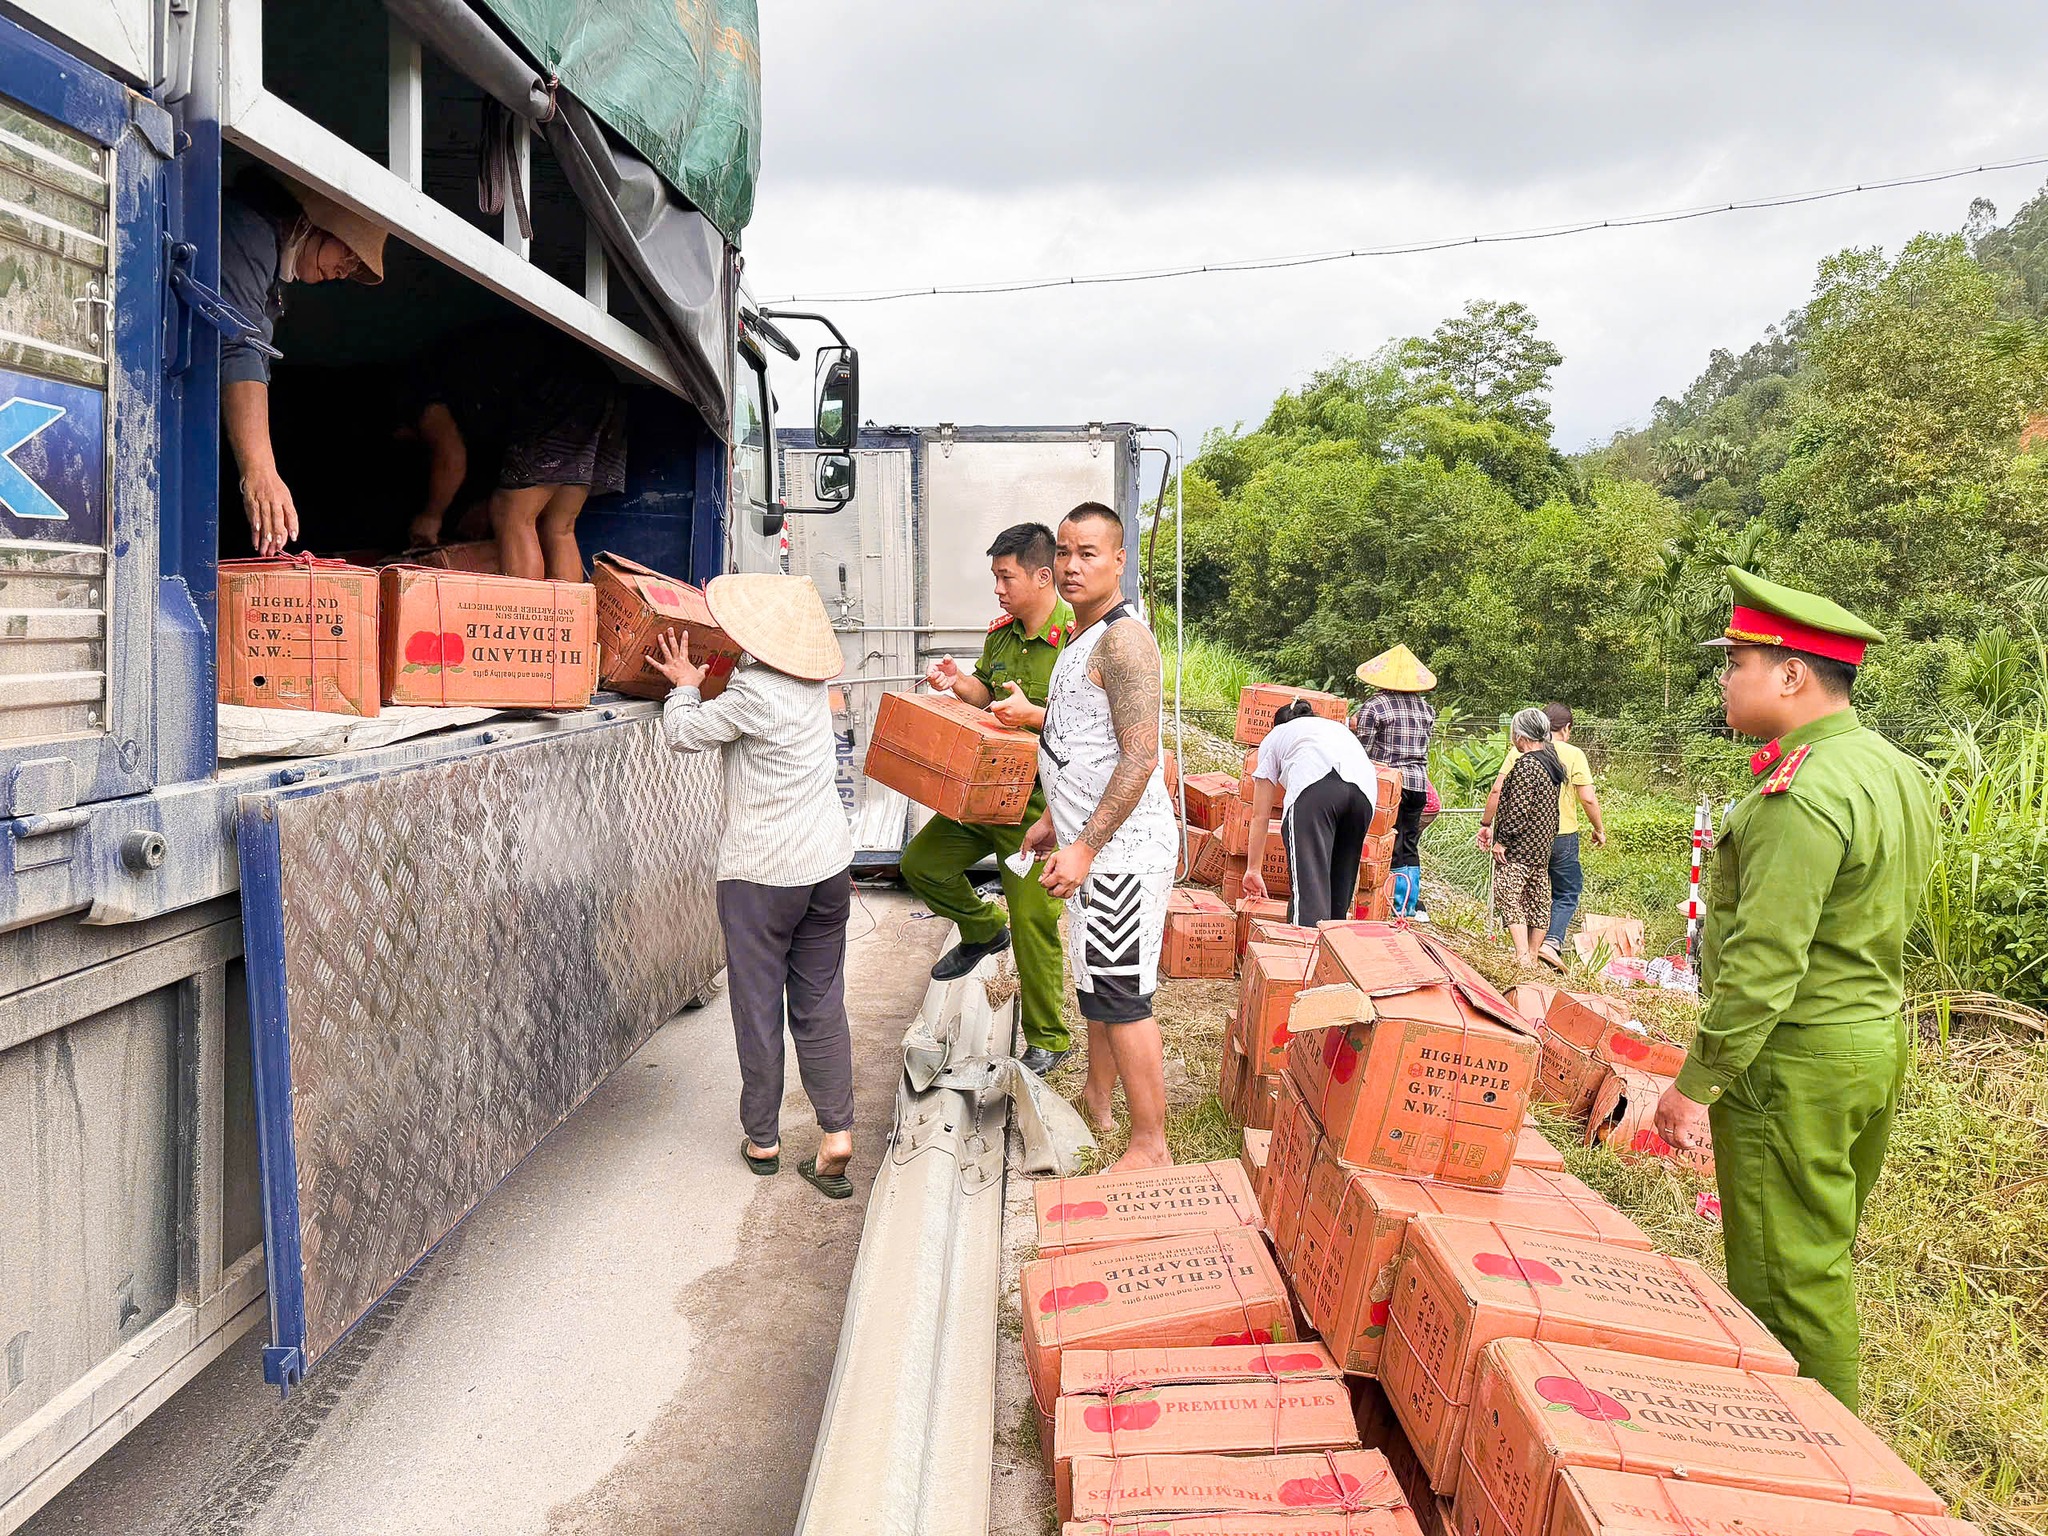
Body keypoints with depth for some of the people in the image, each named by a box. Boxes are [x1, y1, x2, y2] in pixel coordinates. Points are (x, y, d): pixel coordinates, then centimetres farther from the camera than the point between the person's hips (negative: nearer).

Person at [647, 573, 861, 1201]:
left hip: (759, 874, -6)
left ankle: (761, 1138, 19)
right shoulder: (814, 681, 3)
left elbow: (686, 732, -5)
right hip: (827, 866, 6)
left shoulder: (753, 693, -19)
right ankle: (836, 1133, 6)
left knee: (758, 1006, 8)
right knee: (821, 1003, 10)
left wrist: (685, 685, 11)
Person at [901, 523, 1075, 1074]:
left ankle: (1049, 1041, 14)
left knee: (1033, 921, -4)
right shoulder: (1001, 633, 7)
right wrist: (958, 683, 2)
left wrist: (1034, 715, -31)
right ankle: (984, 930, 38)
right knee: (922, 863, 12)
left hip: (1042, 805, -8)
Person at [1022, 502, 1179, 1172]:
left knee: (1120, 995, -6)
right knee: (1097, 981, 21)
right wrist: (1054, 819, 26)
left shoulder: (1123, 639, -18)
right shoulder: (1082, 638, 15)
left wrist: (1084, 846, -26)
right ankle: (1096, 1103, 36)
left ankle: (1150, 1147, 4)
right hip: (1095, 841, 10)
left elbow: (1140, 755, -24)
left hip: (1123, 845, -10)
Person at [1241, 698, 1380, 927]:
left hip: (1314, 787, -4)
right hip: (1365, 789, 4)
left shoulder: (1275, 736, 32)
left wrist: (1253, 869, 32)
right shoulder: (1338, 728, 43)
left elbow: (1260, 815, 28)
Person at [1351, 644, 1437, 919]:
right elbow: (1423, 747, 13)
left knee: (1390, 847, 1)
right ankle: (1412, 905, 16)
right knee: (1411, 846, 12)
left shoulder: (1374, 706, -8)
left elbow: (1364, 750, -10)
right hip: (1419, 783, 5)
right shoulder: (1426, 708, 8)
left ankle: (1396, 907, 3)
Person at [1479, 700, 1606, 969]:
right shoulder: (1573, 755, -5)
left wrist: (1486, 823, 5)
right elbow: (1588, 798, -8)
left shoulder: (1519, 751, 1)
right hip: (1562, 836, -2)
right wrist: (1599, 829, 6)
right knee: (1566, 894, 10)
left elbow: (1497, 790, -4)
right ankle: (1552, 941, -11)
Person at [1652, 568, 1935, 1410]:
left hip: (1796, 1064, -10)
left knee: (1788, 1283, 2)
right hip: (1877, 1045, 10)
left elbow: (1766, 961, -26)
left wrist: (1696, 1081, -20)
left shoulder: (1802, 795, -23)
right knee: (1823, 1263, 22)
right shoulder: (1895, 770, 10)